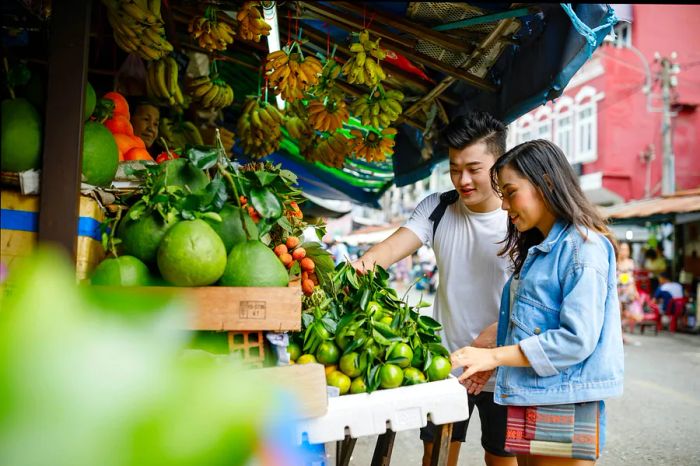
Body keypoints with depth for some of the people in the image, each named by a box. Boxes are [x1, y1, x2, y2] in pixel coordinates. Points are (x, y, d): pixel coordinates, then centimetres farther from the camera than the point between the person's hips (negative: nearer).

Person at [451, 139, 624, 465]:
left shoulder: (582, 246, -13)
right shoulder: (536, 249, 15)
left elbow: (577, 338, -20)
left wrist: (494, 356, -19)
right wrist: (492, 364, 4)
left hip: (563, 407, -8)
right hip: (527, 400, 8)